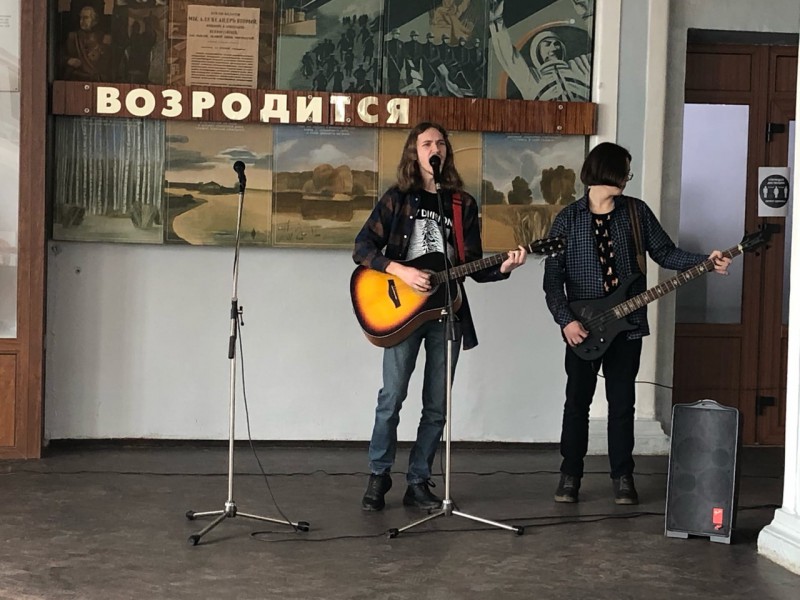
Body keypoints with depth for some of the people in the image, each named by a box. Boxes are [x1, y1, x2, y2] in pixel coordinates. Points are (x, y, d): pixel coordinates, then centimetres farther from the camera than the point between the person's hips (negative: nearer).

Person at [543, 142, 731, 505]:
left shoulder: (637, 211, 4)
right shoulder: (568, 219, -2)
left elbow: (665, 253, 7)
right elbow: (553, 278, -4)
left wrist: (705, 262, -7)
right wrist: (565, 320, -14)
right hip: (582, 328, -2)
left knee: (622, 403, 7)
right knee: (577, 401, 4)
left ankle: (622, 477, 16)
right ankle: (570, 475, 16)